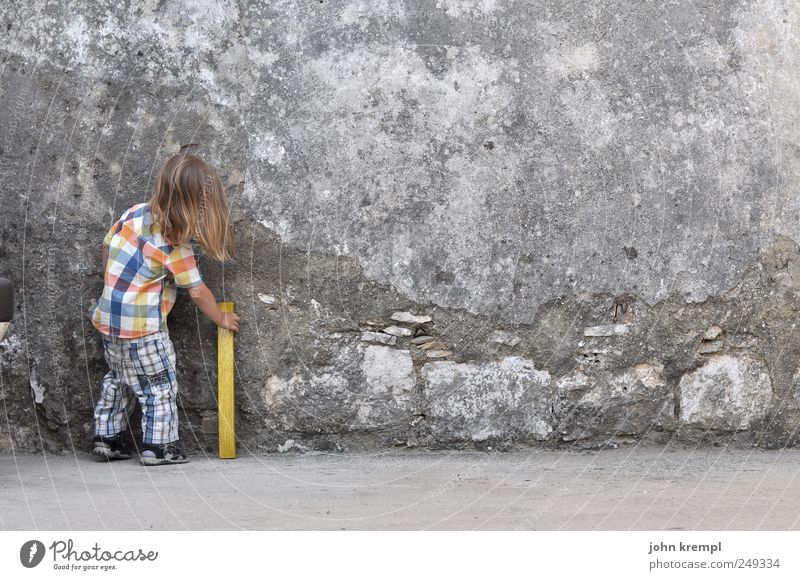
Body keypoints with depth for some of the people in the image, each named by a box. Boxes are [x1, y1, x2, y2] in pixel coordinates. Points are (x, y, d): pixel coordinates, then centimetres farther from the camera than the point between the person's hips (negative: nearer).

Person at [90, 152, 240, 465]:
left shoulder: (135, 212, -2)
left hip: (108, 319, 7)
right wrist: (222, 319, 6)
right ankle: (157, 446, 10)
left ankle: (107, 439, 27)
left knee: (117, 380, 22)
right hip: (143, 328, -7)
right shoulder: (175, 245, -18)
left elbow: (107, 247, 9)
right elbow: (197, 291, -10)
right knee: (159, 386, 7)